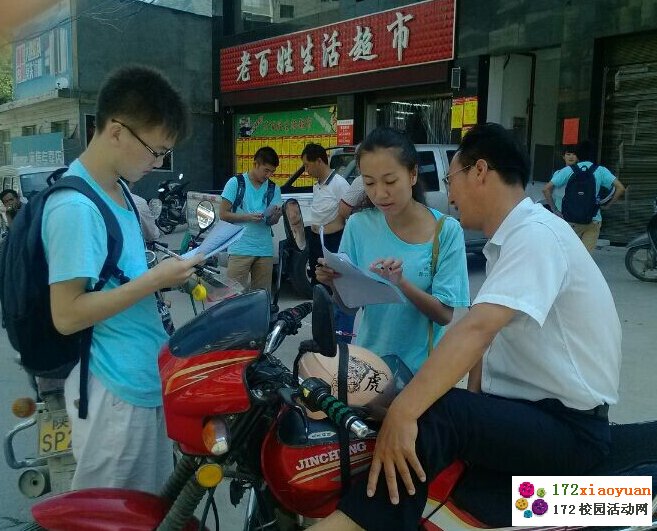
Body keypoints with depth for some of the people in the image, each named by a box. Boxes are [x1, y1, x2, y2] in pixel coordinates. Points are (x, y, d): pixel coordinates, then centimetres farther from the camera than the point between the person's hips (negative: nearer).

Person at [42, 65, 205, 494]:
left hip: (146, 377, 9)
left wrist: (169, 275, 2)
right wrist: (155, 279, -22)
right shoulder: (75, 206, -21)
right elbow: (67, 315, -23)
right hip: (114, 389, -9)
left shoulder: (118, 190, 9)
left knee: (150, 507, 23)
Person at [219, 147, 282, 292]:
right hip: (240, 249, -3)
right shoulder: (235, 183, -1)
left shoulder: (274, 189, 9)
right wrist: (248, 217, -15)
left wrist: (276, 215, -17)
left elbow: (272, 222, 6)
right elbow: (223, 214, -2)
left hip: (265, 250, 4)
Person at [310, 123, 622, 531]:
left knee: (433, 417, -32)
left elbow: (477, 330, -33)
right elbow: (486, 336, 12)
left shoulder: (536, 233, -19)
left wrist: (403, 412, -38)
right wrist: (471, 408, 0)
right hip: (523, 411, 10)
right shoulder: (510, 238, 13)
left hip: (568, 427, -10)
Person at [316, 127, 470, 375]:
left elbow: (445, 314, -13)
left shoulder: (447, 231, -13)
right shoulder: (358, 226, -7)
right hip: (368, 358, 2)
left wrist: (402, 284, -28)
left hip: (421, 366, -2)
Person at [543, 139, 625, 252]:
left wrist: (554, 210, 0)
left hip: (572, 220, 0)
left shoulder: (568, 170, 0)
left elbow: (546, 189, -6)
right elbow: (620, 188, -7)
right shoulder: (600, 171, 2)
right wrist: (607, 205, 5)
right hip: (593, 220, 1)